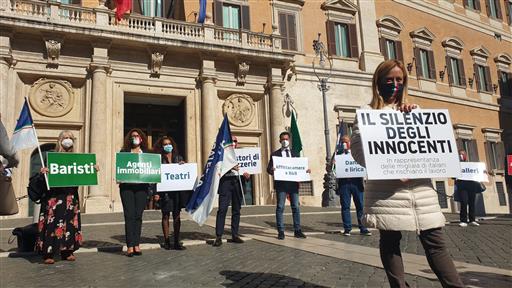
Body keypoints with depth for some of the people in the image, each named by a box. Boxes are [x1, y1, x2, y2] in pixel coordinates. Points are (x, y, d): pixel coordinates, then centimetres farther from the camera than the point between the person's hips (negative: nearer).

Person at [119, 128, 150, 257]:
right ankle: (130, 246, -2)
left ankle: (136, 244, 9)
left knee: (138, 215, 3)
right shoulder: (124, 152, 10)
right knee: (129, 215, -5)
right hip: (127, 186, -1)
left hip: (141, 187, 2)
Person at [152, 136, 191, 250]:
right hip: (164, 191, -3)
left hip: (178, 190, 3)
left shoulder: (178, 158, 11)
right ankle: (166, 241, 14)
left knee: (177, 215, 5)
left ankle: (176, 241, 11)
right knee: (165, 215, 4)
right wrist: (156, 192, -10)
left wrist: (184, 165, -8)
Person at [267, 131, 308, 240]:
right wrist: (271, 170, -22)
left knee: (295, 207, 4)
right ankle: (281, 231, 4)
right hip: (281, 183, -3)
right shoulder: (275, 154, 7)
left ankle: (297, 230, 11)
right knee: (280, 207, -2)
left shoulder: (295, 154, 17)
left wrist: (305, 171, -4)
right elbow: (269, 168, 1)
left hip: (293, 183, 3)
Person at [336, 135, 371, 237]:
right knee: (345, 206, 2)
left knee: (360, 206, 0)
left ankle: (363, 228, 8)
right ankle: (347, 228, 10)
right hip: (344, 183, 0)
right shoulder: (338, 154, 12)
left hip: (356, 182, 0)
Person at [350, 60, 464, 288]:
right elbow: (358, 149, -4)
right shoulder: (368, 112, 6)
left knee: (435, 242, 2)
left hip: (420, 187, 3)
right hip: (386, 189, -3)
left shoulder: (414, 111, 20)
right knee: (390, 241, 4)